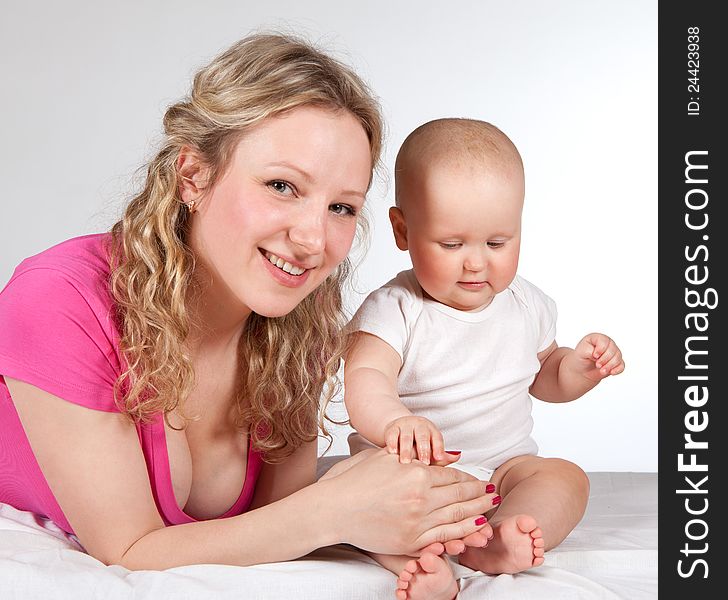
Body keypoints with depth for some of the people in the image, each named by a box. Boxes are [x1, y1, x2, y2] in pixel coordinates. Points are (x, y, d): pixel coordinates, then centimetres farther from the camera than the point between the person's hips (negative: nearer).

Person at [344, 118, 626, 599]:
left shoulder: (525, 305, 4)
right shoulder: (394, 310, -12)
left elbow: (542, 377, 20)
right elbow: (364, 379, -29)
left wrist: (579, 367, -3)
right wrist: (395, 422, -51)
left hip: (503, 466, 4)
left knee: (566, 478, -20)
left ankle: (493, 544, -40)